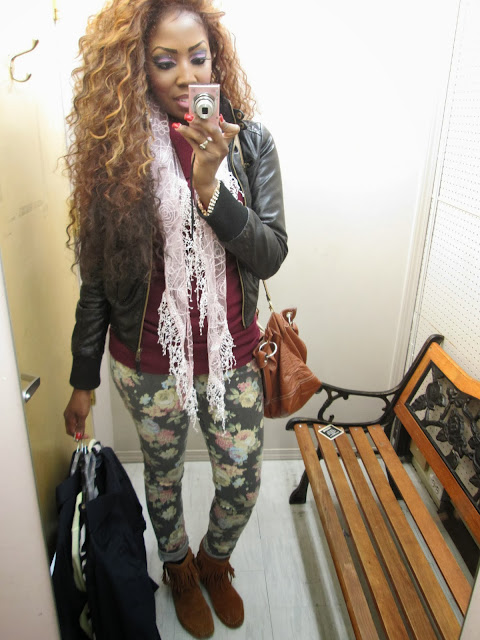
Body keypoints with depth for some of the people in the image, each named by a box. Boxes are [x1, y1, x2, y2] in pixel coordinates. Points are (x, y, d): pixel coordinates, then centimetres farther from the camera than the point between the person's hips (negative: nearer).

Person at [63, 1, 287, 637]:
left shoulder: (249, 142, -4)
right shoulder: (116, 150, -9)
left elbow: (271, 255, -11)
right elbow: (97, 277, -4)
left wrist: (210, 189, -27)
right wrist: (83, 380, 1)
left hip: (231, 355, 2)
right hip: (149, 363, -1)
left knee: (243, 485, 15)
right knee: (164, 478, 21)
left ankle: (215, 560, 51)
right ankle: (178, 568, 55)